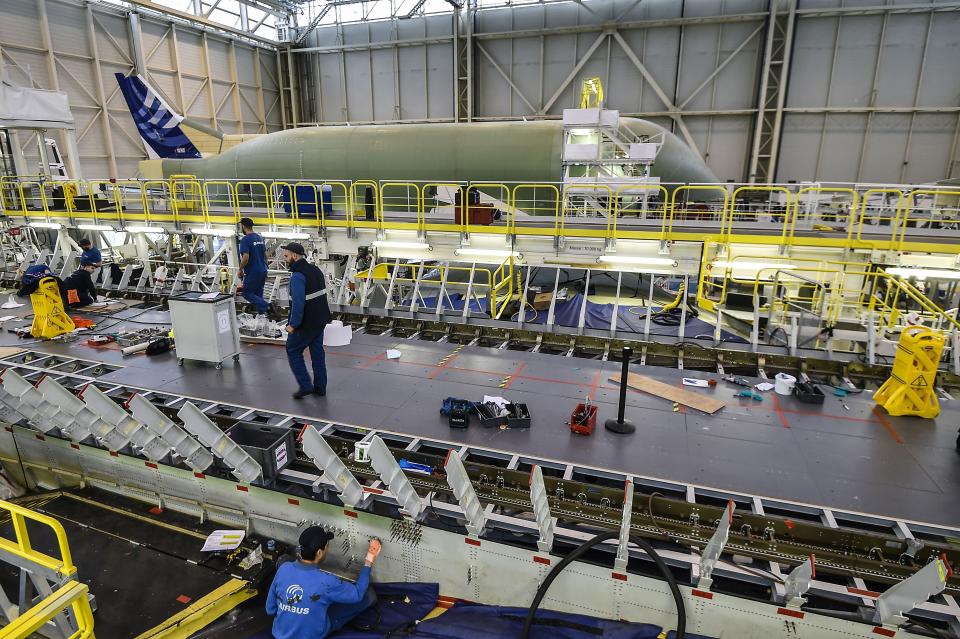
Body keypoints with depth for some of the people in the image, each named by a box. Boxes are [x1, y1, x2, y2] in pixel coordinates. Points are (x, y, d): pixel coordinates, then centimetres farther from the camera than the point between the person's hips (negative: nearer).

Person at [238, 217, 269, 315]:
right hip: (263, 271, 8)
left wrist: (240, 270, -9)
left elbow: (246, 257, -22)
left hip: (253, 272, -8)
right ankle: (261, 313, 15)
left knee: (247, 293, 2)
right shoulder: (260, 238, 10)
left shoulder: (245, 240, -15)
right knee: (258, 294, 15)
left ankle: (266, 307, -15)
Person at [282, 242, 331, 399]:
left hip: (306, 323, -8)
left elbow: (298, 303, -26)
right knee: (317, 351, 15)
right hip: (320, 320, 8)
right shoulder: (316, 270, 9)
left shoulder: (298, 276, -20)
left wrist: (293, 324, -19)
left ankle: (305, 386, 7)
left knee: (293, 351, 8)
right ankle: (320, 387, 22)